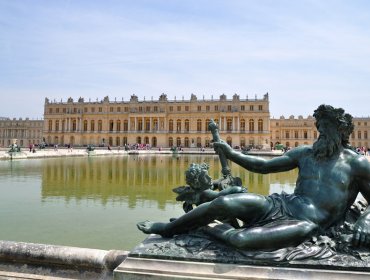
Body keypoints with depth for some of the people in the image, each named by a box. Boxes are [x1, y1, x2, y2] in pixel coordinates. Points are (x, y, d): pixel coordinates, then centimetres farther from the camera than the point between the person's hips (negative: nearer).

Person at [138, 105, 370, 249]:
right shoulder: (305, 153, 12)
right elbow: (264, 165, 14)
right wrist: (231, 154, 5)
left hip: (308, 223, -4)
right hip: (281, 205, 4)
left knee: (241, 239, -33)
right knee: (223, 203, -21)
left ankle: (212, 229, 1)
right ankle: (166, 229, -2)